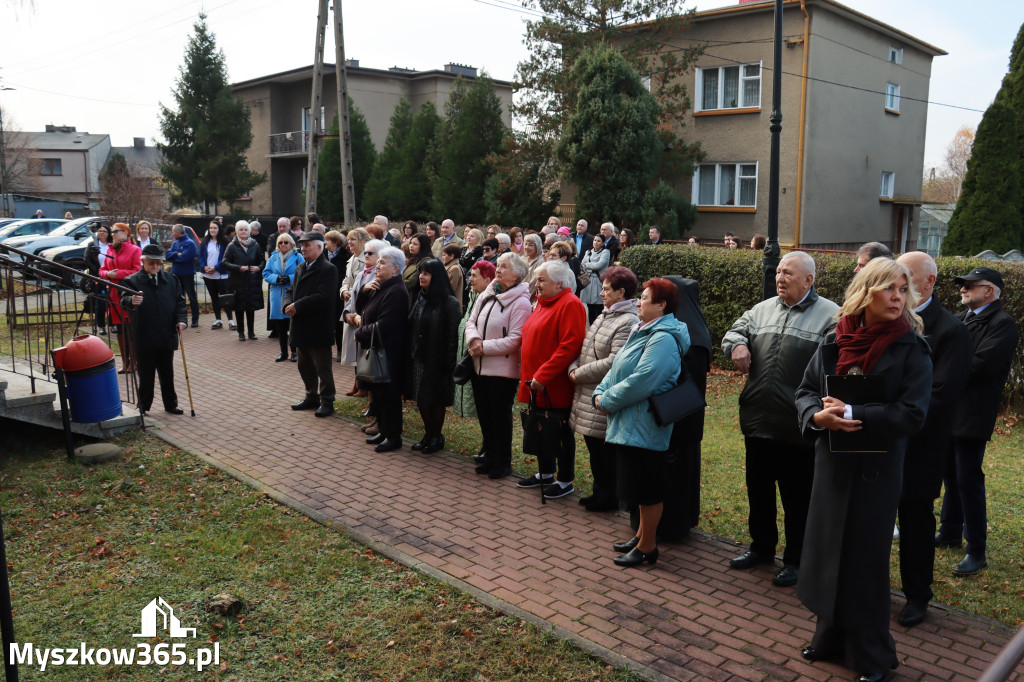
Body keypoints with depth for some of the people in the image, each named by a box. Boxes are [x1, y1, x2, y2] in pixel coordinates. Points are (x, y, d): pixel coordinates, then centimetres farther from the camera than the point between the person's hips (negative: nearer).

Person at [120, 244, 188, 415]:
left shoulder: (171, 280, 10)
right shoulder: (132, 281, -5)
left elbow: (180, 302, 13)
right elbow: (124, 300, -21)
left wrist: (181, 319, -4)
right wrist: (131, 301, -45)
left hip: (167, 337, 4)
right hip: (144, 339, -4)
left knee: (167, 374, 14)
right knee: (146, 375, 5)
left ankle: (171, 404, 25)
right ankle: (143, 407, 17)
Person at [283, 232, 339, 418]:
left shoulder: (329, 270, -13)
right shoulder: (300, 268, 14)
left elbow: (324, 297, -24)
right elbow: (291, 290, 14)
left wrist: (297, 307, -22)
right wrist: (287, 305, -8)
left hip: (319, 329, -8)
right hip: (301, 327, 8)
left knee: (323, 367, 3)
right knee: (305, 366, 18)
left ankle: (326, 401, 15)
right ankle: (312, 397, 33)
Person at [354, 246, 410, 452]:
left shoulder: (395, 292, -20)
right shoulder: (380, 287, 12)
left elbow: (383, 326, -25)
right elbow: (366, 311, 20)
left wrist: (360, 332, -11)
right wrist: (359, 317, -2)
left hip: (388, 353, -10)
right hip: (375, 350, 10)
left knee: (388, 394, 0)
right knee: (377, 392, 16)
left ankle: (394, 437, 11)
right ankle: (384, 431, 29)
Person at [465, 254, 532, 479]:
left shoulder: (520, 302, -14)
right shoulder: (486, 295, 7)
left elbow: (514, 340, -19)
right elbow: (471, 321, 10)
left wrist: (484, 348, -16)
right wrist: (473, 339, -12)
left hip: (503, 370, -7)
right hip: (480, 366, 7)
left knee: (500, 416, 4)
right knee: (484, 414, 16)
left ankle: (502, 462, 19)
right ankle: (489, 454, 32)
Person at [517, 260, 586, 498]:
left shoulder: (570, 305, -16)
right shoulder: (544, 303, 14)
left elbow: (569, 346, -24)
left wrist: (542, 376, -25)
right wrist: (529, 375, 13)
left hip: (555, 386, -9)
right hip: (537, 383, 9)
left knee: (561, 433, 4)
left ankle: (565, 481, 17)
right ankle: (545, 474, 34)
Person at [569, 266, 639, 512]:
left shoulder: (629, 322, -17)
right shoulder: (604, 315, 14)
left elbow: (615, 362, -24)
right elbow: (584, 347, 18)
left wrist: (580, 374, -16)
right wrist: (574, 368, -1)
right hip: (588, 394, 9)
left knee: (605, 449, 1)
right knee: (593, 446, 18)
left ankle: (609, 496, 17)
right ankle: (600, 490, 33)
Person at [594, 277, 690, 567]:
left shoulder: (664, 339, -19)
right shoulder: (643, 332, 15)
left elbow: (641, 381, -26)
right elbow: (617, 368, 16)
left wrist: (608, 401, -16)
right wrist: (601, 393, 0)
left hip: (644, 427, -10)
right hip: (628, 424, 10)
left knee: (647, 489, 1)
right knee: (638, 486, 20)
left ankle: (647, 547, 13)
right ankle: (642, 534, 34)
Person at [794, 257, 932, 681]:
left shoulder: (911, 349, -10)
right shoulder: (833, 343, 2)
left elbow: (911, 414, -16)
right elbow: (805, 391, 5)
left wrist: (851, 414, -21)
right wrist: (818, 415, -16)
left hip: (877, 470, -4)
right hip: (832, 465, 4)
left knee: (865, 559, 5)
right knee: (829, 553, 14)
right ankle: (831, 638, 34)